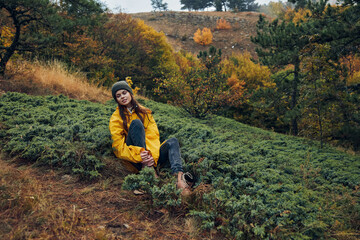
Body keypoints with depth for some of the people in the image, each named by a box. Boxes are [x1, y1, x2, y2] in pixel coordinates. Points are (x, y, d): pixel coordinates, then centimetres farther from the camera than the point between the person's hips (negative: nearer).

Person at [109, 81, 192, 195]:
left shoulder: (144, 111, 15)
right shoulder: (116, 118, 7)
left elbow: (153, 135, 2)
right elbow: (118, 146, -5)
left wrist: (152, 154, -19)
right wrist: (138, 154, -24)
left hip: (149, 156, 3)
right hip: (134, 160, -3)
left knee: (172, 141, -22)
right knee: (136, 123, -22)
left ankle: (179, 177, -50)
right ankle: (148, 170, -35)